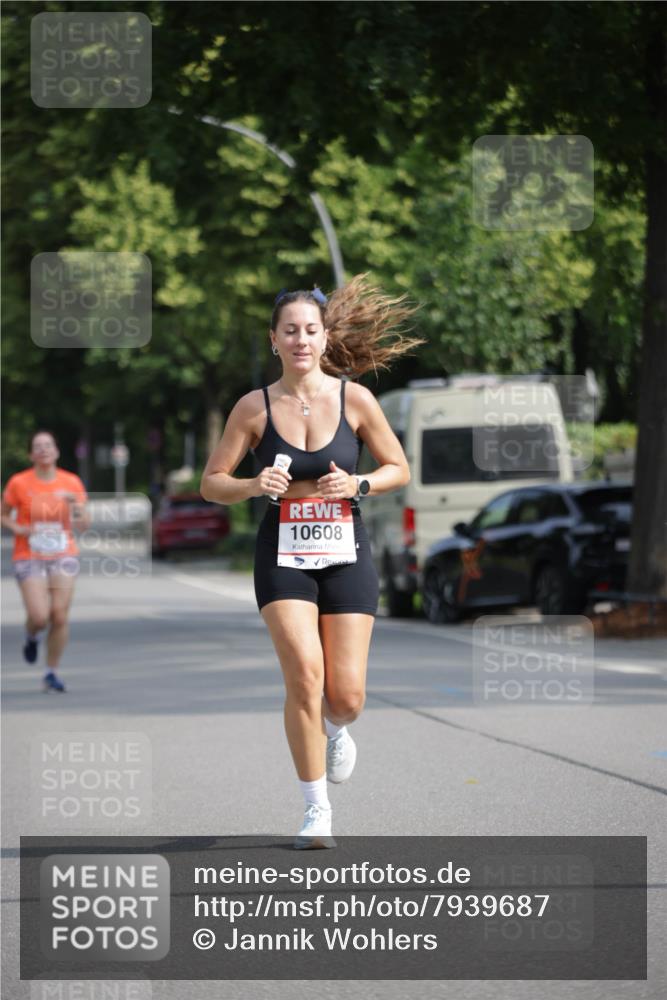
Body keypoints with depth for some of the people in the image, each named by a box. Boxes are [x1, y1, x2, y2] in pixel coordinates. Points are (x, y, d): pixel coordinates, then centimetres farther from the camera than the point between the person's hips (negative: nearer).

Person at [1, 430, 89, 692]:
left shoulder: (72, 482, 1)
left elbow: (83, 524, 2)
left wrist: (75, 504, -17)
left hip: (63, 556, 2)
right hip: (29, 559, -2)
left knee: (60, 617, -6)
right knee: (39, 617, -15)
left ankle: (52, 673, 10)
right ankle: (31, 637, 23)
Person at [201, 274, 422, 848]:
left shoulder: (354, 398, -2)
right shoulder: (255, 407, -1)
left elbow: (399, 470, 7)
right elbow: (212, 483, 3)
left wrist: (357, 485, -12)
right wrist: (254, 487, -16)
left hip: (346, 553, 1)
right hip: (283, 556, 0)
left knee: (346, 697, -6)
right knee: (304, 675, -19)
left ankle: (335, 730, 34)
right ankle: (317, 811, -7)